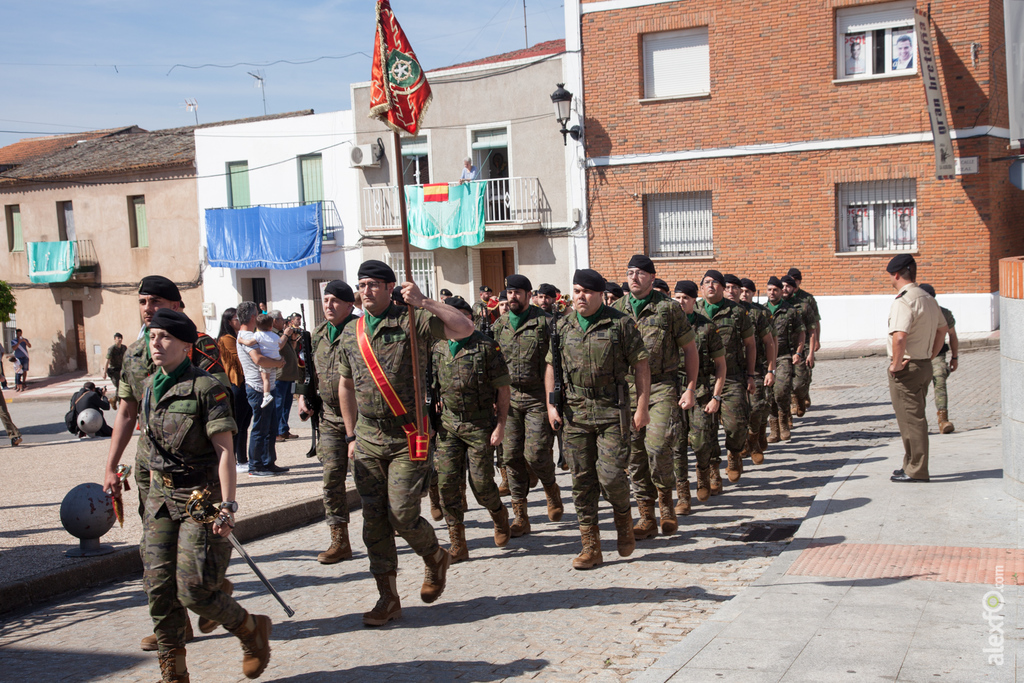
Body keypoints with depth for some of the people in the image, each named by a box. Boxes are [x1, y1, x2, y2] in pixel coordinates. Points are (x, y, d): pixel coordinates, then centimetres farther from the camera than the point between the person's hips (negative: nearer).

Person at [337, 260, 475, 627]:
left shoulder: (412, 321, -6)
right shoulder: (351, 333, 10)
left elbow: (465, 329, -18)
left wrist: (424, 303, -25)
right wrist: (352, 436, 18)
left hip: (408, 438, -5)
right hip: (368, 439, 5)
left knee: (402, 514, -9)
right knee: (374, 519, 5)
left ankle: (436, 558, 23)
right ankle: (388, 598, 14)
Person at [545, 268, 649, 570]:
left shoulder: (620, 323, -2)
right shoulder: (562, 326, 8)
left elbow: (640, 365, -2)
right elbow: (551, 365, 16)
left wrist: (642, 408, -7)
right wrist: (551, 404, 6)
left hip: (612, 412, -3)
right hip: (574, 412, 3)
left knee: (611, 475, -10)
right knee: (582, 480, 4)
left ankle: (624, 517, 23)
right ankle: (591, 547, 12)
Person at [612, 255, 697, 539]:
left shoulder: (668, 308, -2)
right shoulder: (616, 310, 8)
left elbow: (690, 348, 3)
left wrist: (690, 389, -1)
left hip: (662, 387, -4)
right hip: (627, 388, 4)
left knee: (657, 446, -17)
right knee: (635, 452, 4)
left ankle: (666, 497, 10)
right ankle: (646, 517, 14)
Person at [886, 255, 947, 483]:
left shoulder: (903, 301, -20)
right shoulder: (928, 299, 11)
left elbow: (899, 337, -31)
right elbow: (943, 329, 21)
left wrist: (896, 364, -19)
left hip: (906, 368, -9)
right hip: (924, 366, 9)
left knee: (910, 419, -1)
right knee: (915, 418, 18)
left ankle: (916, 471, 4)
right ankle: (912, 464, 27)